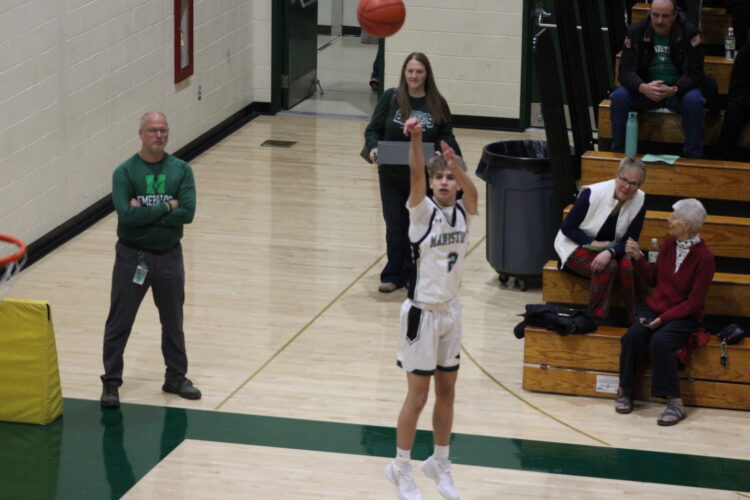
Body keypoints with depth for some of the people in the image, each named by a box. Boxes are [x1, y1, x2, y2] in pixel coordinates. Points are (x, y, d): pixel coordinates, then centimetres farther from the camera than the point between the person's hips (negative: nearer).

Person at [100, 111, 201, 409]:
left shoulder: (181, 170, -2)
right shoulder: (125, 172, -10)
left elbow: (187, 213, -14)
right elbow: (126, 214, -23)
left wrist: (145, 212, -18)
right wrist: (167, 207, -18)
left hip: (169, 255, 3)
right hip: (132, 256, -3)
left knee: (173, 322, 15)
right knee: (119, 323, 3)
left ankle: (176, 378, 31)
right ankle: (111, 383, 14)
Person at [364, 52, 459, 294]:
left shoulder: (437, 103, -1)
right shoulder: (390, 98, -2)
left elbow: (446, 137, 1)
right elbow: (373, 129, 0)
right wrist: (373, 148, -20)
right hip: (392, 175, 0)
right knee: (395, 226, 5)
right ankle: (394, 275, 16)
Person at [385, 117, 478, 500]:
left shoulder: (463, 212, -2)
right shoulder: (423, 212, -12)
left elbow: (472, 191, -25)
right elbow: (416, 174, -30)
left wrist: (457, 166, -46)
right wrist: (415, 138, -49)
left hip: (451, 310, 4)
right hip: (422, 311, -4)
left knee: (447, 390, 14)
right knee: (418, 394, 2)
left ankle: (440, 464, 30)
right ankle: (401, 469, 16)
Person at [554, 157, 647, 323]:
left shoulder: (640, 200, -10)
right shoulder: (592, 194, -20)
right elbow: (566, 228, -11)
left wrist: (609, 252, -32)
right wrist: (592, 242, -24)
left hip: (612, 249, 3)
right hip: (578, 247, -3)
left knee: (629, 266, -29)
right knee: (608, 267, -33)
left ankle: (634, 320, -21)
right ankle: (597, 319, -25)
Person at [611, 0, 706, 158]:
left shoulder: (689, 32, -12)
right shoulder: (636, 31, -8)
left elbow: (694, 73, -14)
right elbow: (626, 71, -12)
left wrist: (673, 90, -35)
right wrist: (643, 88, -35)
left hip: (678, 88, -2)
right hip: (645, 89, 2)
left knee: (694, 101, -34)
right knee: (618, 97, -26)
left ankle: (693, 157, -21)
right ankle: (619, 153, -13)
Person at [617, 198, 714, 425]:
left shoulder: (703, 257, -16)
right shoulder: (670, 243, 1)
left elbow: (694, 302, -14)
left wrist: (663, 318, -20)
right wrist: (638, 257, 0)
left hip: (684, 315, -5)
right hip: (656, 305, 5)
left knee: (660, 340, -33)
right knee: (633, 335, -24)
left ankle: (675, 402, -25)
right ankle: (625, 391, -10)